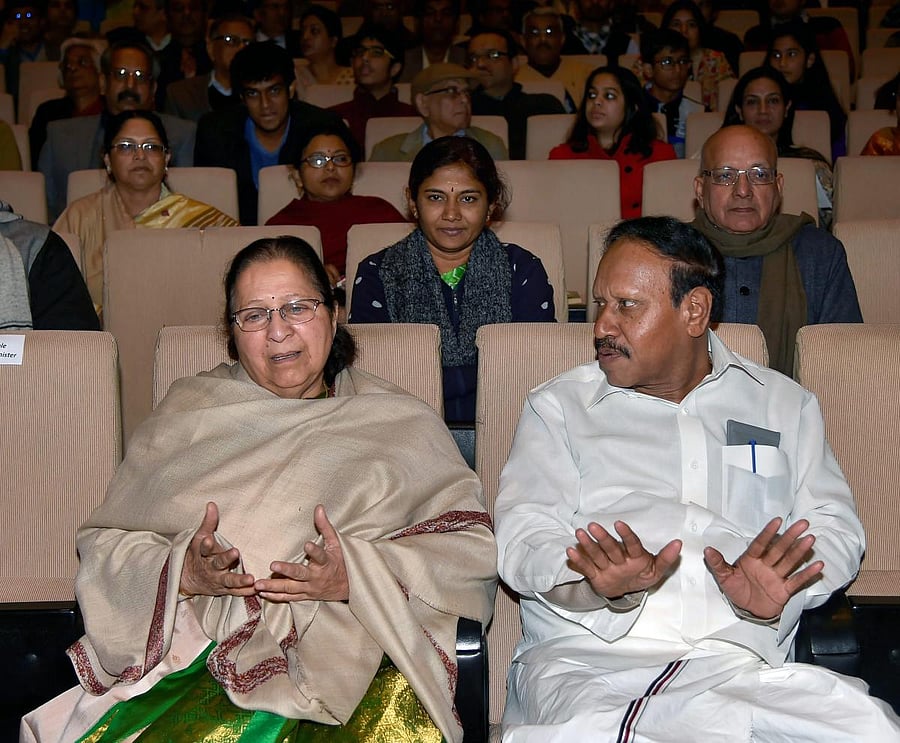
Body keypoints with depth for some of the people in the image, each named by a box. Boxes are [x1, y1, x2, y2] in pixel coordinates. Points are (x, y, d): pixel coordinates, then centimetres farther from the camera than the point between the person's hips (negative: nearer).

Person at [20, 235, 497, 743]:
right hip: (206, 647, 1)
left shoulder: (399, 422, 14)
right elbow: (104, 545, 13)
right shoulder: (187, 414, 19)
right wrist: (182, 572, -9)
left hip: (360, 653, 0)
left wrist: (356, 574, -11)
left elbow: (473, 548, 4)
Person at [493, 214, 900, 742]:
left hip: (743, 663, 4)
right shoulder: (558, 406, 16)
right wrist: (600, 584, -19)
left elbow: (834, 525, 12)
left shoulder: (784, 404, 21)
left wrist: (777, 586, -12)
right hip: (584, 664, -3)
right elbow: (523, 531, 4)